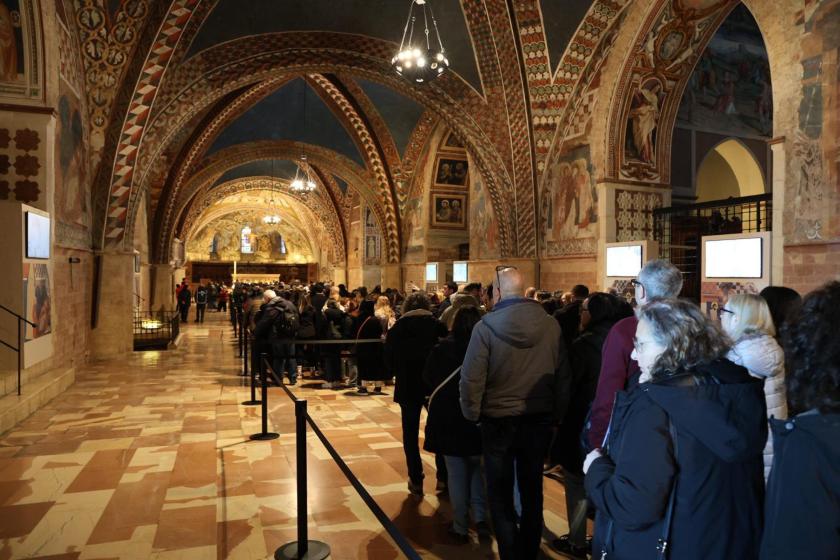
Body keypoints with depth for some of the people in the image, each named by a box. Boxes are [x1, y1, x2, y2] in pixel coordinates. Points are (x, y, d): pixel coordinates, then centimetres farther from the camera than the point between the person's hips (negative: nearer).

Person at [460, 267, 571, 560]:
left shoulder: (487, 326, -17)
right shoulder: (551, 324, -8)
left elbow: (471, 378, -17)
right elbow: (563, 376, -3)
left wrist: (472, 415, -1)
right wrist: (557, 415, 11)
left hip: (499, 421, -3)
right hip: (540, 420, 3)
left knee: (501, 495, 14)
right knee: (532, 492, 20)